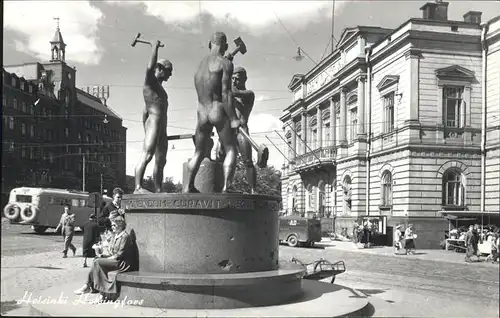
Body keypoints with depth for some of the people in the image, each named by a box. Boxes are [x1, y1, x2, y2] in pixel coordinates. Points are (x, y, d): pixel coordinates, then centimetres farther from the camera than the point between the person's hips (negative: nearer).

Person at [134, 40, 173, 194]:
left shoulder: (159, 87, 25)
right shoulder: (149, 81, 1)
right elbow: (150, 66, -23)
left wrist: (145, 131, 23)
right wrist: (155, 47, -14)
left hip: (162, 128, 10)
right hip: (154, 123, -10)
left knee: (161, 161, 8)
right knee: (146, 155, -21)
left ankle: (158, 191, 10)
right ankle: (138, 188, -28)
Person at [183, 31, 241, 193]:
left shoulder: (200, 64, 16)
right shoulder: (226, 63, -6)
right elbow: (226, 92, -14)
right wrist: (233, 118, -14)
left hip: (202, 114, 6)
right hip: (219, 112, -6)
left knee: (199, 152, 20)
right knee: (231, 150, 2)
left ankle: (188, 186, 19)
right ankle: (226, 187, -11)